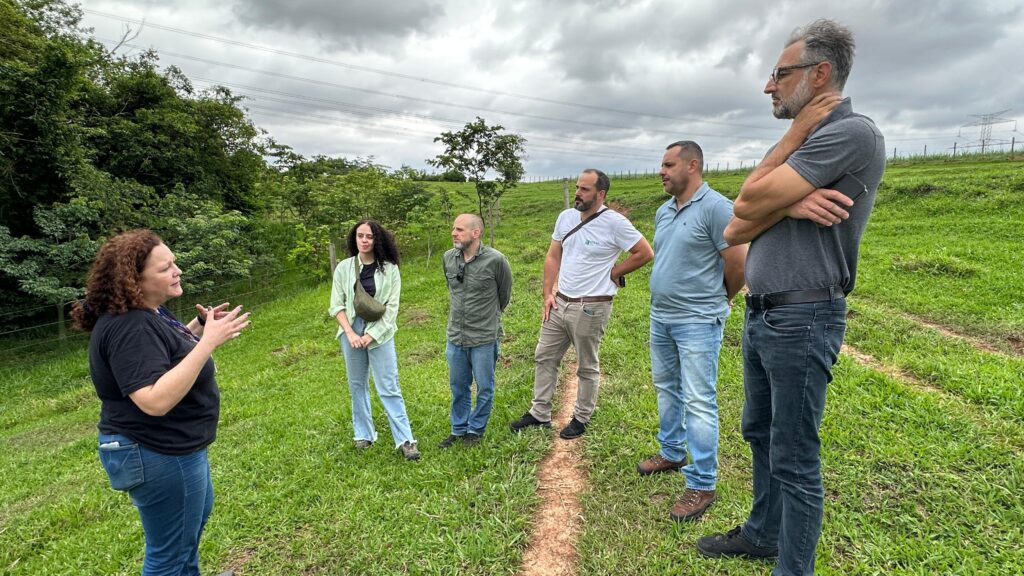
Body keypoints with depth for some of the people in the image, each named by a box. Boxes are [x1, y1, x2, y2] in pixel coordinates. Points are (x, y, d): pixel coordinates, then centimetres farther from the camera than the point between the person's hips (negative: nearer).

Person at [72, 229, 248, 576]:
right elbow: (156, 400, -37)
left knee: (198, 512, 31)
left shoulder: (148, 312, 3)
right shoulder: (128, 327, -28)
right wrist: (208, 341, -38)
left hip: (172, 446, 11)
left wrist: (199, 327, 3)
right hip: (156, 455, -11)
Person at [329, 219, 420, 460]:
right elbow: (336, 305, 2)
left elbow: (392, 308, -6)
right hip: (351, 331, 3)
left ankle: (405, 440, 0)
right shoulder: (344, 267, 2)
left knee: (389, 388, -4)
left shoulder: (389, 269, -4)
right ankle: (364, 434, 26)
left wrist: (370, 335, -12)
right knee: (357, 385, 11)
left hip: (379, 332, -3)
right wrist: (350, 333, -11)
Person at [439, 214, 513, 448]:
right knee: (458, 387, 16)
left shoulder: (495, 260, -15)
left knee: (484, 387, 10)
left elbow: (505, 292, 2)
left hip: (484, 338, -4)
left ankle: (476, 429, 29)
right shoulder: (448, 258, -1)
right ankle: (458, 429, 33)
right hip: (455, 336, 4)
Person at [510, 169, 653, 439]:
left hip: (591, 308, -6)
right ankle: (540, 414, 26)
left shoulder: (614, 222, -14)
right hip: (559, 303, 7)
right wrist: (548, 294, 3)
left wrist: (613, 273, -6)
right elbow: (553, 257, 10)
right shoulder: (566, 216, 5)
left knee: (587, 367, 9)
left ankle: (581, 419, 26)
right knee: (544, 357, 13)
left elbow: (645, 253, -9)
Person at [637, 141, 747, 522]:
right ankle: (672, 453, 38)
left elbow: (738, 265, -14)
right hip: (660, 318, 8)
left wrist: (716, 300, 1)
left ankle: (701, 486, 8)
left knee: (698, 402, -3)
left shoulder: (715, 208, -15)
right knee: (666, 389, 19)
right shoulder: (663, 212, 10)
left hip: (697, 323, -8)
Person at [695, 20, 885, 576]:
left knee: (794, 460, 1)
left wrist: (798, 126, -7)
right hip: (761, 314, 10)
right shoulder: (800, 144, 16)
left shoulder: (851, 133, -13)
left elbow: (748, 202, -19)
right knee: (760, 434, 21)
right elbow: (734, 229, 5)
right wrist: (791, 203, -14)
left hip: (802, 318, -9)